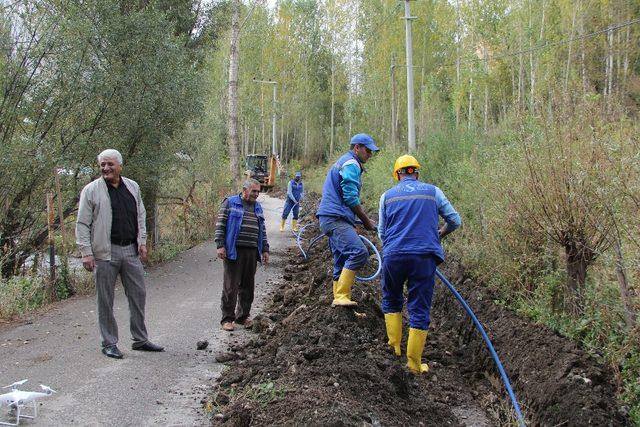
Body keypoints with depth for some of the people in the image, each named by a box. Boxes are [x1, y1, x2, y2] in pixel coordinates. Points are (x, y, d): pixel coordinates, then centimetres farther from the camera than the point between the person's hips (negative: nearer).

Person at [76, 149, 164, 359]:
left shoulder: (133, 187, 10)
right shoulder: (91, 190, -4)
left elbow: (140, 216, 18)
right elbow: (82, 224, -4)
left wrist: (142, 242, 9)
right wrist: (86, 252, -11)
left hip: (131, 251, 4)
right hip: (105, 253, -4)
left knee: (138, 295, 8)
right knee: (106, 301, 3)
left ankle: (140, 339, 21)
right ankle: (109, 344, 15)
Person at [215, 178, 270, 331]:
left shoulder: (258, 207, 19)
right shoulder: (230, 203, 1)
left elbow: (262, 231, 23)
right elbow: (220, 225, -3)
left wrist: (265, 249, 17)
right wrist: (220, 246, -11)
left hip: (252, 252, 6)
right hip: (234, 251, -5)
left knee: (247, 286, 8)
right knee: (230, 286, -4)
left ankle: (243, 316, 19)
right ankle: (227, 318, 3)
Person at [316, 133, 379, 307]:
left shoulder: (343, 162, 27)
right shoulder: (351, 164, -7)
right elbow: (351, 198, -15)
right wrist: (366, 221, -5)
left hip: (331, 218, 11)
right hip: (336, 218, -11)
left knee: (342, 260, 11)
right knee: (359, 252, -23)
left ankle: (339, 299, 14)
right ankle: (342, 296, -25)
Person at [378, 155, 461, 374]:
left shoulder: (387, 196, 12)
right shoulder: (433, 192, 10)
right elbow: (455, 221, 14)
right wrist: (440, 233, 33)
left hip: (393, 255, 1)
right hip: (424, 256, -1)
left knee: (391, 301, 23)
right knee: (419, 310, 4)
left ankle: (394, 348, 20)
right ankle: (414, 363, 5)